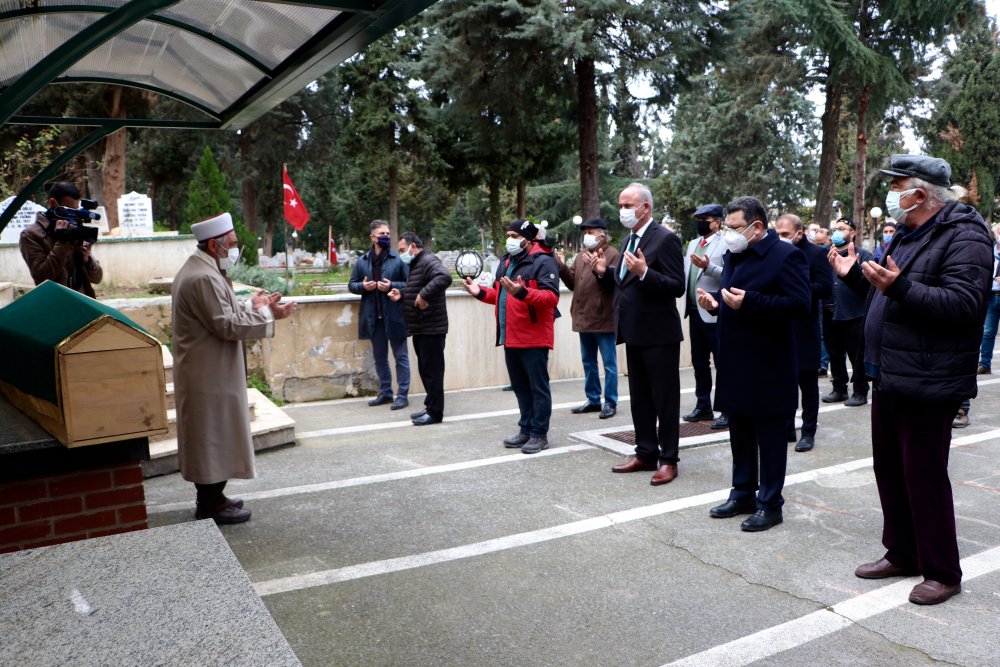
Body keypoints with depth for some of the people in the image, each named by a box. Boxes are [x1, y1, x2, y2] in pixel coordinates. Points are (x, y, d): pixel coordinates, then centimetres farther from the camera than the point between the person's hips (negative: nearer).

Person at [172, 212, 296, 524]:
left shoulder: (198, 269, 13)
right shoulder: (204, 278, -22)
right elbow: (227, 325, -24)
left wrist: (252, 306, 6)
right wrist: (265, 313, -14)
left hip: (206, 373, 11)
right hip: (210, 375, -11)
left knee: (210, 438, 18)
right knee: (214, 438, 0)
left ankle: (210, 498, 29)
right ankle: (212, 506, 11)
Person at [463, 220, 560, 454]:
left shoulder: (543, 262, -10)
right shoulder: (506, 262, 16)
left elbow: (552, 297, -21)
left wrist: (522, 292, -32)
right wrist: (481, 292, 8)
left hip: (534, 337, -8)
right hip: (510, 337, 9)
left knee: (538, 387, 0)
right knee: (520, 387, 15)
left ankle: (540, 434, 7)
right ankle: (526, 430, 25)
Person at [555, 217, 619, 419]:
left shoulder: (612, 255, -9)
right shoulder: (581, 255, 13)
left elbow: (614, 282, -20)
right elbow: (573, 283, 13)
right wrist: (562, 267, 0)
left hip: (603, 319, -8)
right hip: (584, 318, 8)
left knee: (609, 363, 2)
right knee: (588, 362, 15)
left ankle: (610, 403, 10)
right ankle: (593, 400, 26)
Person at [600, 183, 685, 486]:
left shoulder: (665, 239, -14)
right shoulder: (628, 240, 13)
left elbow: (677, 287, -20)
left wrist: (644, 272, -31)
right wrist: (606, 271, 1)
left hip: (659, 334, -9)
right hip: (635, 333, 9)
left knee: (665, 399, 3)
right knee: (639, 399, 16)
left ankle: (668, 460, 14)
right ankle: (646, 453, 27)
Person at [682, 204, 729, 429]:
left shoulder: (725, 244, -8)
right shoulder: (693, 244, 16)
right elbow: (685, 271, 13)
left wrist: (708, 267, -30)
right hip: (694, 311, 8)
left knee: (722, 363, -1)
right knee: (699, 362, 15)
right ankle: (703, 407, 27)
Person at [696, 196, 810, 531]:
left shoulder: (785, 255, -12)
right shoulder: (734, 254, 13)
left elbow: (799, 304, -21)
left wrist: (749, 301, -27)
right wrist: (716, 301, 1)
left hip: (767, 368, -8)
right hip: (736, 364, 8)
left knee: (769, 438, 4)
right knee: (739, 435, 16)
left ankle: (769, 504, 14)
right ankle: (742, 494, 28)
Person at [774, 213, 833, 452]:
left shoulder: (816, 254, -5)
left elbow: (826, 288, -14)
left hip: (804, 330, -4)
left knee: (807, 382, 6)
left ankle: (808, 432, 15)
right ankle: (786, 428, 22)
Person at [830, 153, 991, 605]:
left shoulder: (963, 237, -14)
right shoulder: (906, 236, 16)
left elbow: (963, 304, -27)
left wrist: (900, 287, -34)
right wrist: (855, 275, 14)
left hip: (926, 384, -10)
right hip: (890, 378, 10)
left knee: (925, 478, -1)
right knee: (890, 471, 16)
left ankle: (942, 572, 16)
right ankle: (901, 554, 31)